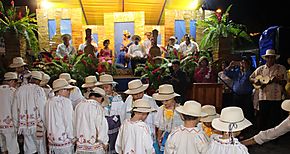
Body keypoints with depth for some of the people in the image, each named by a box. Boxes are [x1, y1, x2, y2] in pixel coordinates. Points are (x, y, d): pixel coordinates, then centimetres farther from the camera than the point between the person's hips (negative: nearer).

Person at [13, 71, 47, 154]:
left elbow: (15, 109, 9)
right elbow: (43, 108, -13)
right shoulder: (39, 90, -11)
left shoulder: (19, 90, 4)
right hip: (37, 124, -5)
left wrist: (17, 125, 17)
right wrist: (44, 123, -5)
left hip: (24, 125, 5)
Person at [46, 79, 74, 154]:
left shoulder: (49, 102, 4)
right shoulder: (66, 101, -13)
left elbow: (48, 123, 7)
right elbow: (68, 122, -13)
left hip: (52, 142, 6)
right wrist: (72, 138, -3)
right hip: (65, 141, -6)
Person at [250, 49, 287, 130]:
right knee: (262, 119, 9)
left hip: (276, 98, -2)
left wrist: (278, 80, -21)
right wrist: (255, 80, -8)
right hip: (263, 98, 2)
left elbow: (284, 82, -1)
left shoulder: (281, 68, 3)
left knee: (276, 120, 3)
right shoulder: (260, 69, 9)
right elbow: (250, 78, 14)